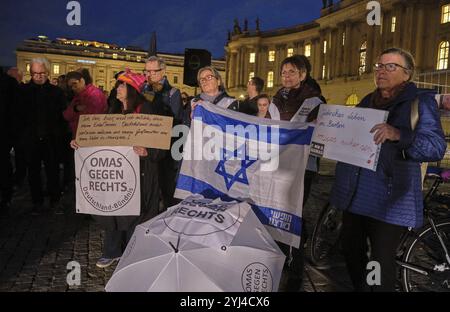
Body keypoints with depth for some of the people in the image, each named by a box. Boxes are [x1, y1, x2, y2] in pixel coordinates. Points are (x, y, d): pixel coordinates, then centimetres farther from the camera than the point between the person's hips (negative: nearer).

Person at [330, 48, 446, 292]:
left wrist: (398, 135, -32)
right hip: (355, 192, 6)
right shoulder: (367, 102, 15)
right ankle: (360, 289, 38)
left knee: (381, 261, 0)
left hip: (389, 197, -6)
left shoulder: (421, 101, -4)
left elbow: (436, 147, -15)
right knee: (351, 249, 15)